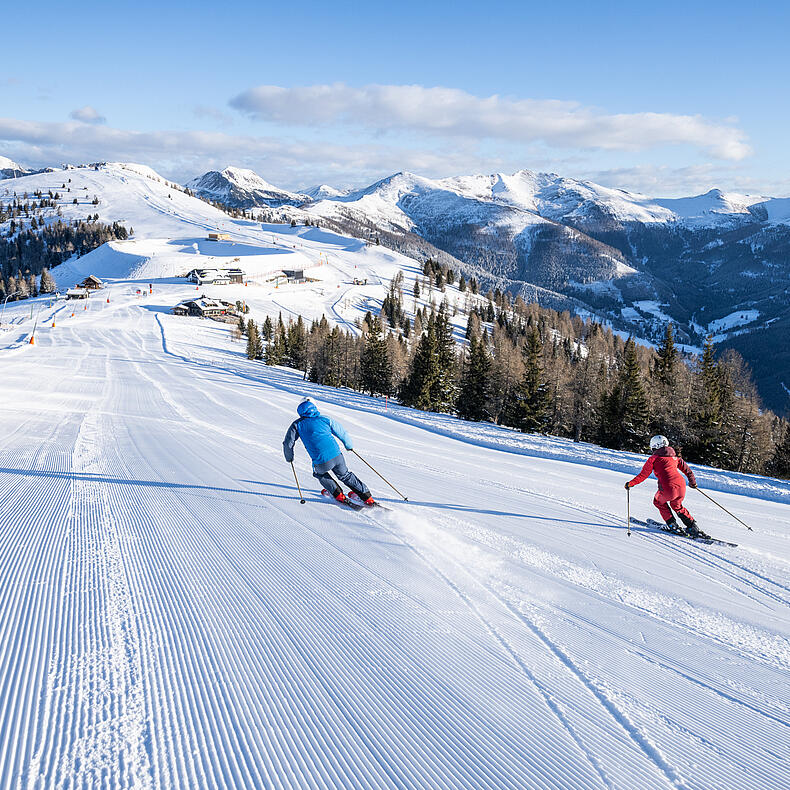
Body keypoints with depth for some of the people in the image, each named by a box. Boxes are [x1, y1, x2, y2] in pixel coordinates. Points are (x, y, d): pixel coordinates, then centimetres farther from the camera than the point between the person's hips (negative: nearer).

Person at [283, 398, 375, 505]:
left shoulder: (297, 425, 7)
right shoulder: (324, 419, 11)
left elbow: (288, 443, 9)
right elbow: (342, 433, 19)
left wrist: (289, 457, 29)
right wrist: (349, 446, 39)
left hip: (321, 462, -2)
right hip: (337, 456, 2)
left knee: (319, 473, 33)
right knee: (345, 475, 27)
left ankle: (338, 495, 28)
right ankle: (367, 497, 26)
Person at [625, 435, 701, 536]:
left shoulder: (653, 458, 4)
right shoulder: (674, 457, 19)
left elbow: (643, 475, 2)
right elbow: (686, 469, 25)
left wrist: (630, 484, 12)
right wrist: (692, 482, 40)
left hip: (668, 489, -5)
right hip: (681, 487, 5)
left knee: (659, 502, 27)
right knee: (677, 506, 32)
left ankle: (673, 525, 20)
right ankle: (693, 526, 24)